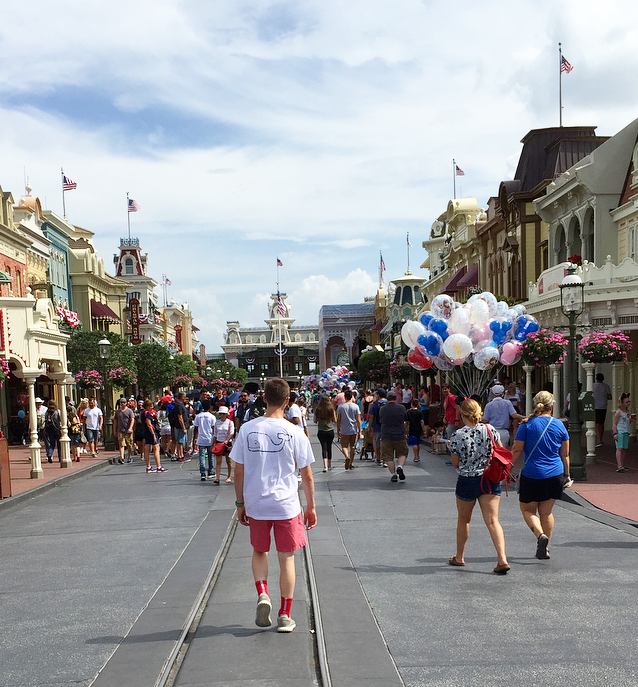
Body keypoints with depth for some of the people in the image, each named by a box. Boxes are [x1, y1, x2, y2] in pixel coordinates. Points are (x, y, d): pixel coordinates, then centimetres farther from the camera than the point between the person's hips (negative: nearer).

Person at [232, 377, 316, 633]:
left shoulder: (247, 429, -4)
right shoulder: (295, 432, -8)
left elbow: (238, 471, 0)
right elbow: (306, 474, -3)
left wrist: (240, 503, 12)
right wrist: (311, 506, 8)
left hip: (256, 504, 1)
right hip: (287, 505, -1)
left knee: (259, 551, 22)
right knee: (286, 558, 10)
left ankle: (262, 594, 2)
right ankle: (285, 616, 15)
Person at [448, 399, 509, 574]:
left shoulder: (458, 435, -14)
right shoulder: (489, 429, -5)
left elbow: (455, 463, -6)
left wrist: (452, 449, 11)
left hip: (467, 481, -2)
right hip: (490, 480, 2)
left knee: (463, 520, 16)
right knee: (492, 520, 0)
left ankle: (459, 557, 31)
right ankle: (502, 559, -14)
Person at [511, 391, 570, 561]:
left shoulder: (527, 425, -8)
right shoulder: (559, 425, 2)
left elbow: (517, 450, -7)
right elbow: (565, 454, 9)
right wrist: (566, 474, 20)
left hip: (532, 475, -3)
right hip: (554, 475, 3)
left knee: (527, 509, 12)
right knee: (546, 511, 14)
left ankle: (541, 535, -13)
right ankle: (544, 549, 15)